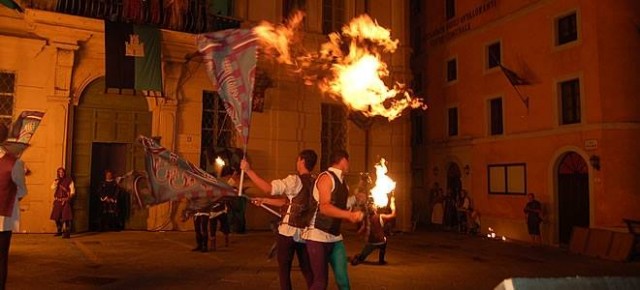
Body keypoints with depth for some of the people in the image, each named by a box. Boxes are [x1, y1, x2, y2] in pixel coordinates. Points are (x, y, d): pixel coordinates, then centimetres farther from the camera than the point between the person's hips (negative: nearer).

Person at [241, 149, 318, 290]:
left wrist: (248, 170, -14)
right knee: (307, 269, 14)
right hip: (305, 232, 7)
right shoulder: (314, 183, 9)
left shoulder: (295, 180, -13)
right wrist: (264, 201, 15)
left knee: (284, 269, 7)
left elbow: (268, 188, -21)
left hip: (289, 231, -6)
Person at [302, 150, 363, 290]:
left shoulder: (342, 181, 12)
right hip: (318, 235, -8)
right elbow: (324, 207, -28)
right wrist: (349, 215, -36)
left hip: (335, 237, 8)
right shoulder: (326, 177, -13)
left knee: (343, 279, 4)